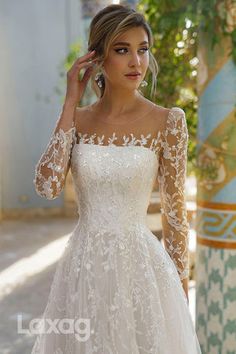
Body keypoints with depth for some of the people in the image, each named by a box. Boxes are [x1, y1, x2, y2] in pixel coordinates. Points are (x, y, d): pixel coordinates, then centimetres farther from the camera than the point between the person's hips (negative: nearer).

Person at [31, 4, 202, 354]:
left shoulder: (167, 121, -7)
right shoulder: (77, 118, 1)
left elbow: (174, 211, -2)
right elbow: (47, 186, -14)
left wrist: (181, 286, 2)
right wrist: (71, 103, -10)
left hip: (139, 264, -2)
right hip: (84, 267, 3)